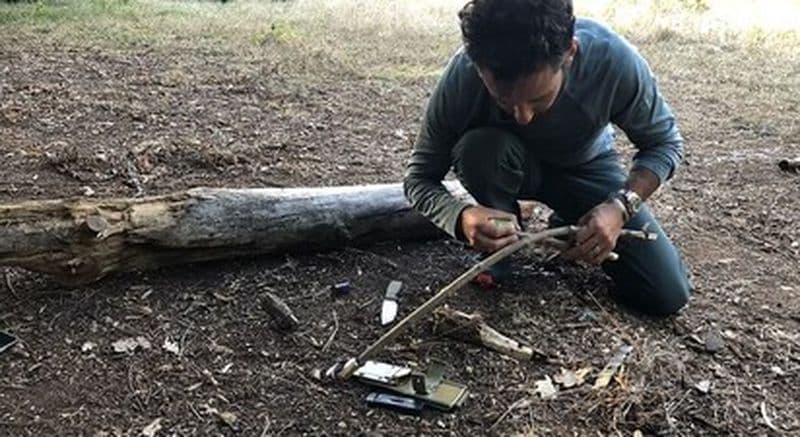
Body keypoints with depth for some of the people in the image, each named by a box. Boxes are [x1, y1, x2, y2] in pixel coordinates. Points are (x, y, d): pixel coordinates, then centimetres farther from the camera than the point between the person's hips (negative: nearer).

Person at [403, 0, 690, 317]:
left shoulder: (615, 62, -34)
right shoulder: (462, 79, -34)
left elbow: (665, 143, -16)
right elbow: (418, 178, -22)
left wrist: (620, 206, -34)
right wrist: (461, 217, -44)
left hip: (585, 166, 1)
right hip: (506, 167, 0)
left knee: (668, 295, -10)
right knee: (479, 147, -38)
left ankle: (568, 230, 15)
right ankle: (501, 248, -9)